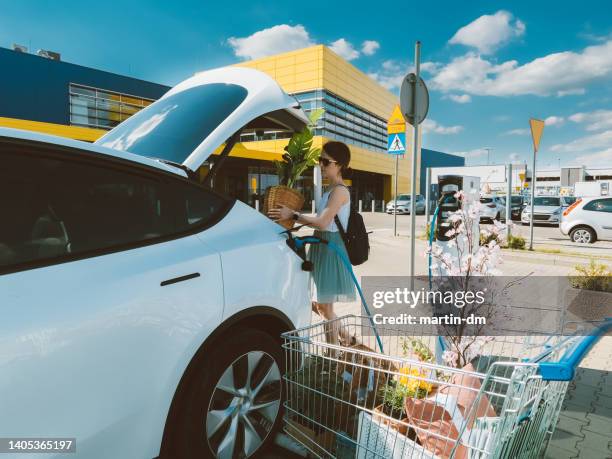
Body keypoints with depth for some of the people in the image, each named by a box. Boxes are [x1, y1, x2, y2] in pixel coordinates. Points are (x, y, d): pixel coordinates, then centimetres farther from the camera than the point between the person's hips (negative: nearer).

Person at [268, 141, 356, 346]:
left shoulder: (340, 191, -15)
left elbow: (322, 223, -24)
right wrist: (296, 216, 7)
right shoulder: (330, 190, 16)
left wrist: (293, 215, -17)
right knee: (318, 304, 16)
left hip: (330, 249, -10)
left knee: (325, 307, -1)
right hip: (321, 247, 10)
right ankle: (344, 336, 33)